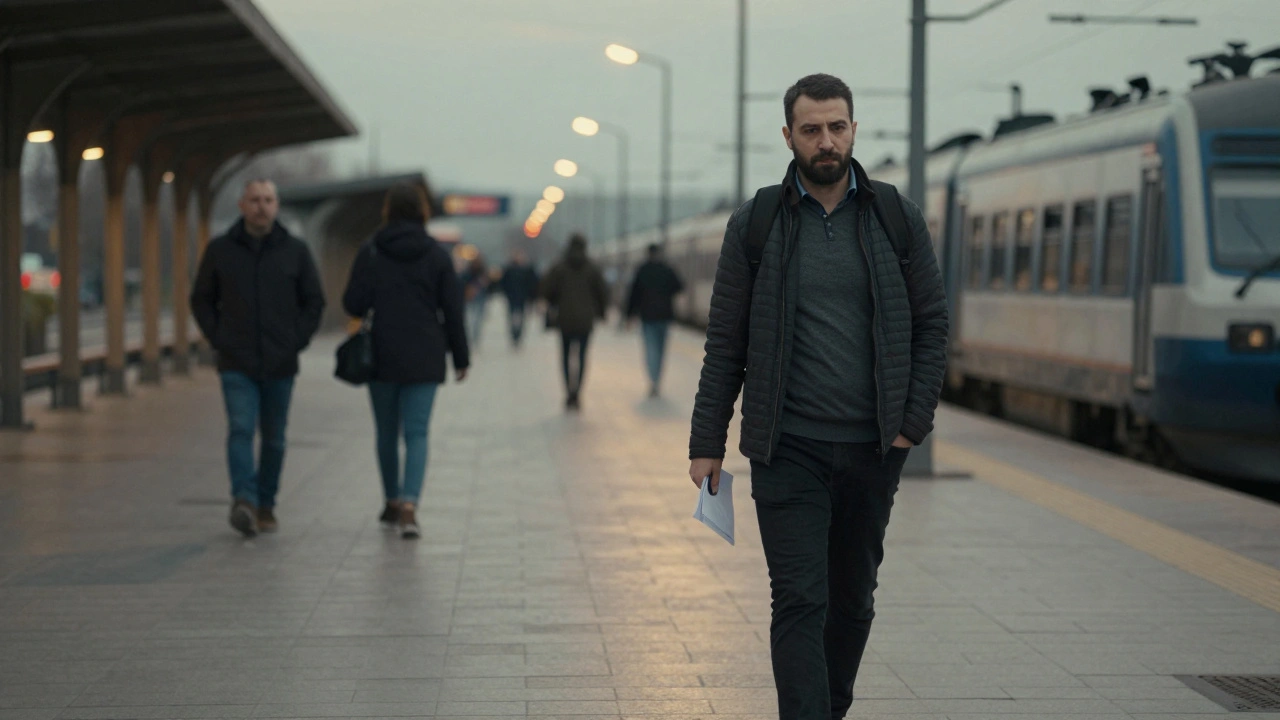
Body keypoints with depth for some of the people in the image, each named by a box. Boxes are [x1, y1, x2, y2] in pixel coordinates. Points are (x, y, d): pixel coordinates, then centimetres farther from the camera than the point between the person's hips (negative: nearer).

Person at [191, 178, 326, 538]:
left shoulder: (295, 251, 3)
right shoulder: (220, 250, 2)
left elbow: (315, 301, 10)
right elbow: (201, 299, 10)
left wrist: (298, 340, 0)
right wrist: (218, 339, 0)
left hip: (281, 364, 2)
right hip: (236, 364, -1)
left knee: (274, 438, 8)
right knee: (240, 430, -16)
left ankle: (266, 505, 20)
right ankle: (243, 501, -26)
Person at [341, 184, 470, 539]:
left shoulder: (370, 253, -3)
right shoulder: (437, 256, -1)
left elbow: (353, 303, -7)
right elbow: (453, 311, 0)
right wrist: (460, 358, 7)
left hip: (382, 358, 0)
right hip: (424, 360, 0)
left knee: (387, 433, 15)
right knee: (417, 433, -2)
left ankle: (392, 502, 27)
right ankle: (408, 504, -20)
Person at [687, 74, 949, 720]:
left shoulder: (897, 219, 5)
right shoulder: (754, 226, 1)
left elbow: (931, 322, 7)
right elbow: (725, 344, 3)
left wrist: (914, 419, -3)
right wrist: (707, 443, 0)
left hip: (872, 448, 2)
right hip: (788, 449, -2)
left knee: (853, 600, 13)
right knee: (800, 603, -8)